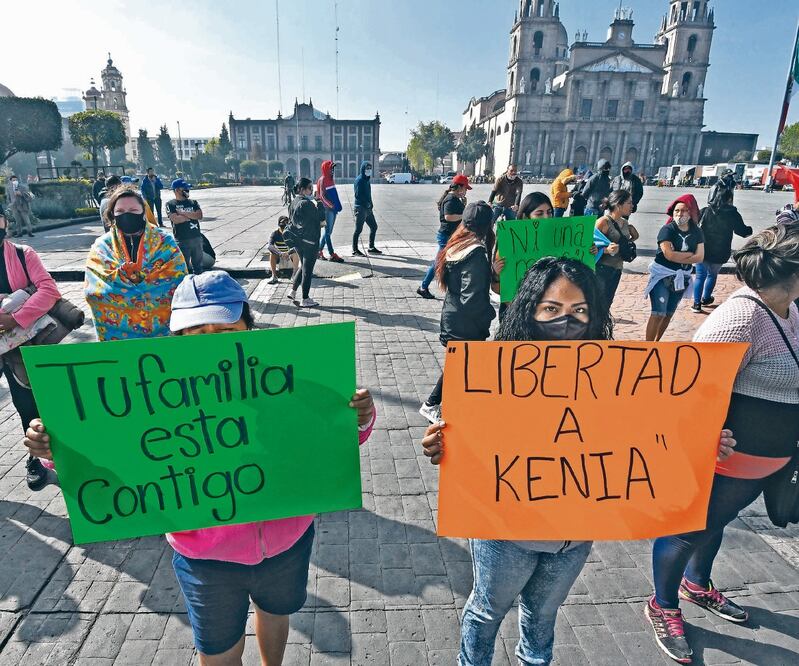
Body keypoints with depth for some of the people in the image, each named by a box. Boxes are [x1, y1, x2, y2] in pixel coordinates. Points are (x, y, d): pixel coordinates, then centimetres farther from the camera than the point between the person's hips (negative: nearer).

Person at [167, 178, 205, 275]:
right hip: (182, 240, -4)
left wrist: (183, 213, -9)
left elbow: (200, 216, -3)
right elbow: (175, 219, -14)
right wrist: (192, 215, -5)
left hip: (197, 238, 4)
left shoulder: (193, 202, 13)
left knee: (198, 265, 13)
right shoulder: (171, 204, 0)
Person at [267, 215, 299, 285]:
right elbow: (269, 246, -29)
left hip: (290, 254, -1)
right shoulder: (275, 233, -14)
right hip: (278, 255, 1)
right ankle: (274, 276, -22)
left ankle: (295, 275, -19)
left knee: (296, 254, -32)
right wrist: (280, 253, -47)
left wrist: (288, 252, -47)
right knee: (272, 254, -29)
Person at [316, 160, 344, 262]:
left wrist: (336, 206, 12)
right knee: (328, 232, -4)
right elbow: (323, 196, -16)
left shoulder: (330, 179, 17)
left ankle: (319, 251, 22)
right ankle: (332, 255, -2)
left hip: (332, 209, 9)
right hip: (327, 209, -9)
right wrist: (331, 205, -19)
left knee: (328, 231, 13)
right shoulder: (323, 179, -10)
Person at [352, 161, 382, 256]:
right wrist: (367, 203, -15)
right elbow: (358, 195, -17)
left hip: (368, 208, 9)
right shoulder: (359, 180, -12)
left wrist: (370, 204, 8)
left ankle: (371, 248, 21)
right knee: (358, 229, -3)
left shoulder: (367, 179, 14)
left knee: (374, 227, 12)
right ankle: (355, 250, 5)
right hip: (360, 208, -9)